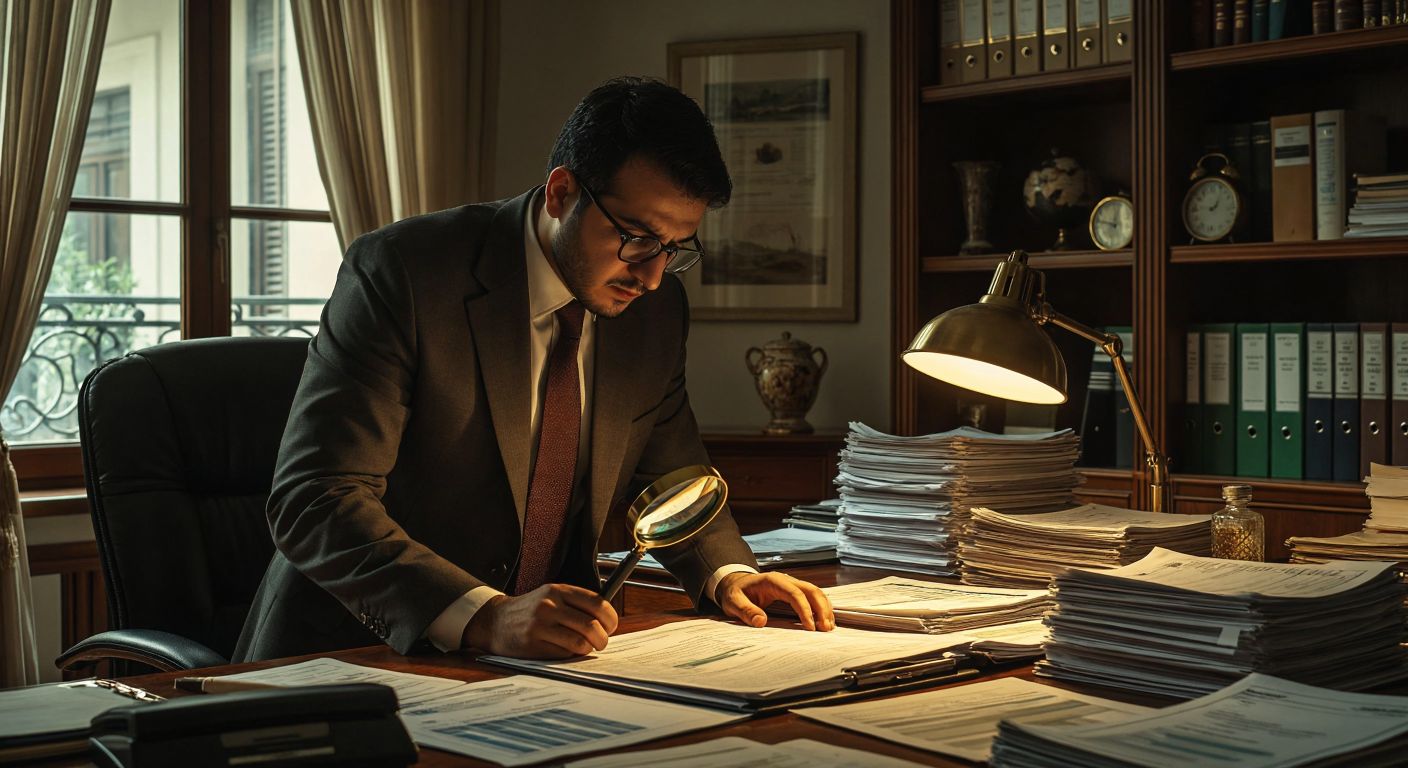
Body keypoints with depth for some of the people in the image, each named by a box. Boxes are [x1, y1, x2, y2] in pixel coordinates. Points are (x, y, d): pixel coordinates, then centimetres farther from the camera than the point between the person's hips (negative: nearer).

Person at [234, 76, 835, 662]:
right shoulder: (399, 271, -16)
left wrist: (727, 573, -5)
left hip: (545, 655, 3)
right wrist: (484, 616, -36)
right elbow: (315, 501, -23)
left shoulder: (657, 307, 2)